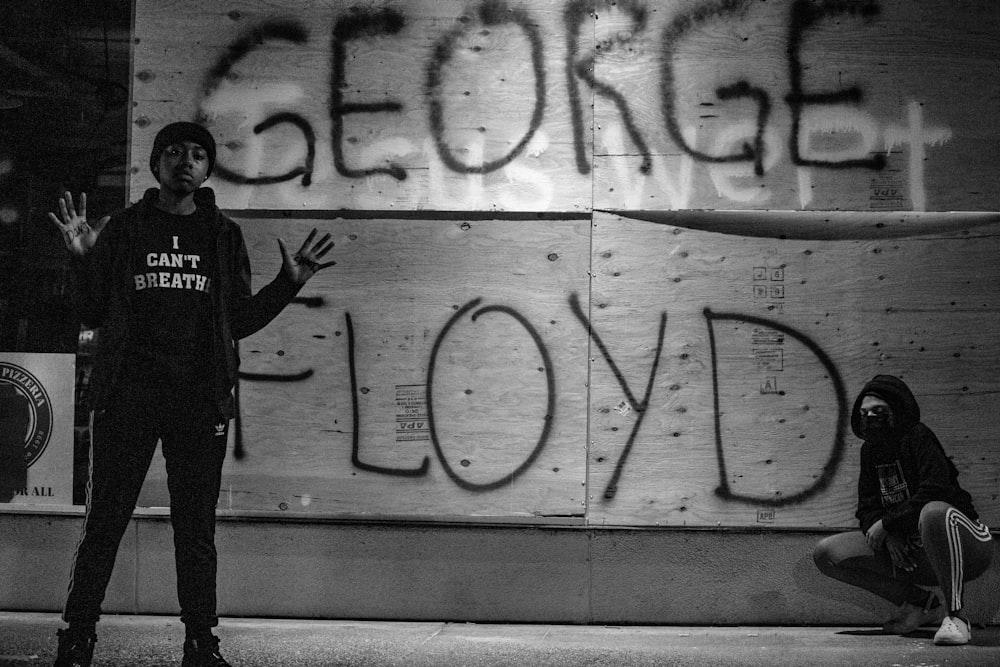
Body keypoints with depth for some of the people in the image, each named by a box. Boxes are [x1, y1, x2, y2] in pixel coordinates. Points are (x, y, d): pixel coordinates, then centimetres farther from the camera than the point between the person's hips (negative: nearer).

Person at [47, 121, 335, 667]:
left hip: (200, 401, 1)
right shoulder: (124, 230, 8)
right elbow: (92, 315, 7)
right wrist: (82, 260, -7)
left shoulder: (224, 237, 12)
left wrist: (288, 284, 3)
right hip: (127, 396, -1)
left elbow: (239, 321, 13)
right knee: (104, 524, -2)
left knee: (196, 529, 3)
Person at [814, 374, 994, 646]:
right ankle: (922, 603, 5)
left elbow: (933, 494, -27)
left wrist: (886, 523, -21)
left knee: (934, 512, -43)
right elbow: (867, 509, 7)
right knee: (827, 553, -3)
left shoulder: (918, 437, -13)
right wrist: (889, 538, -14)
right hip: (908, 553, 8)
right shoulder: (871, 450, 10)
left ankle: (956, 616, -31)